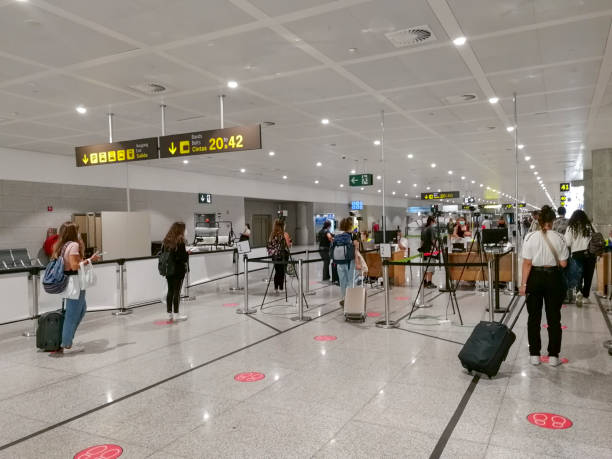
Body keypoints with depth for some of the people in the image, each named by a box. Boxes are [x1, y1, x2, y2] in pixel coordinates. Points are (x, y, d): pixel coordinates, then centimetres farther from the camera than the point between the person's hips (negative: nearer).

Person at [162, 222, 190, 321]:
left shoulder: (166, 240, 5)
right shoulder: (180, 241, -14)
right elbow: (182, 256, -17)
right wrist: (187, 253, 2)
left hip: (168, 269, 6)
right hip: (178, 269, -6)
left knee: (170, 291, 13)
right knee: (177, 291, 1)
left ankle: (169, 313, 19)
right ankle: (176, 314, 7)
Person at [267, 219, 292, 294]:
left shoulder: (272, 234, 0)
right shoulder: (284, 234, -12)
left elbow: (269, 245, 3)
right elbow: (288, 246, -10)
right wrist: (290, 241, 9)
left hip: (274, 256, 4)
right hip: (283, 256, -4)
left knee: (277, 271, 13)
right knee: (282, 271, 6)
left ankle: (276, 288, 11)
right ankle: (281, 288, 11)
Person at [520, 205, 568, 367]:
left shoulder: (531, 237, -10)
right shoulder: (559, 238, -8)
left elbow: (527, 263, -10)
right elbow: (563, 264, -5)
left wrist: (524, 284, -4)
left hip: (535, 277, 0)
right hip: (553, 277, 1)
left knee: (534, 317, 11)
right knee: (554, 318, 11)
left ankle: (534, 355, 17)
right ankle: (553, 356, 16)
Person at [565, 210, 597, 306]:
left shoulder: (571, 227, -1)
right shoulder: (590, 226, 4)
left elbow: (567, 243, -7)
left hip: (577, 254, -1)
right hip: (590, 254, 2)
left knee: (579, 275, 5)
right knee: (588, 276, 12)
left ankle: (579, 291, -20)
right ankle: (585, 296, 18)